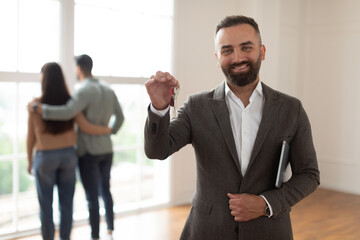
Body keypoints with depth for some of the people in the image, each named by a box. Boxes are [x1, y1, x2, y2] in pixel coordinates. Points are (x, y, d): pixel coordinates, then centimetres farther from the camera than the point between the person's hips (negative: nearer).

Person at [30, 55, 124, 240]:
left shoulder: (84, 91, -17)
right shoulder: (108, 90, 8)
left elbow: (68, 112, -35)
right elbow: (120, 116, 17)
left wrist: (40, 109, -24)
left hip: (89, 152, -7)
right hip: (106, 150, 7)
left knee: (92, 197, 0)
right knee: (105, 191, 19)